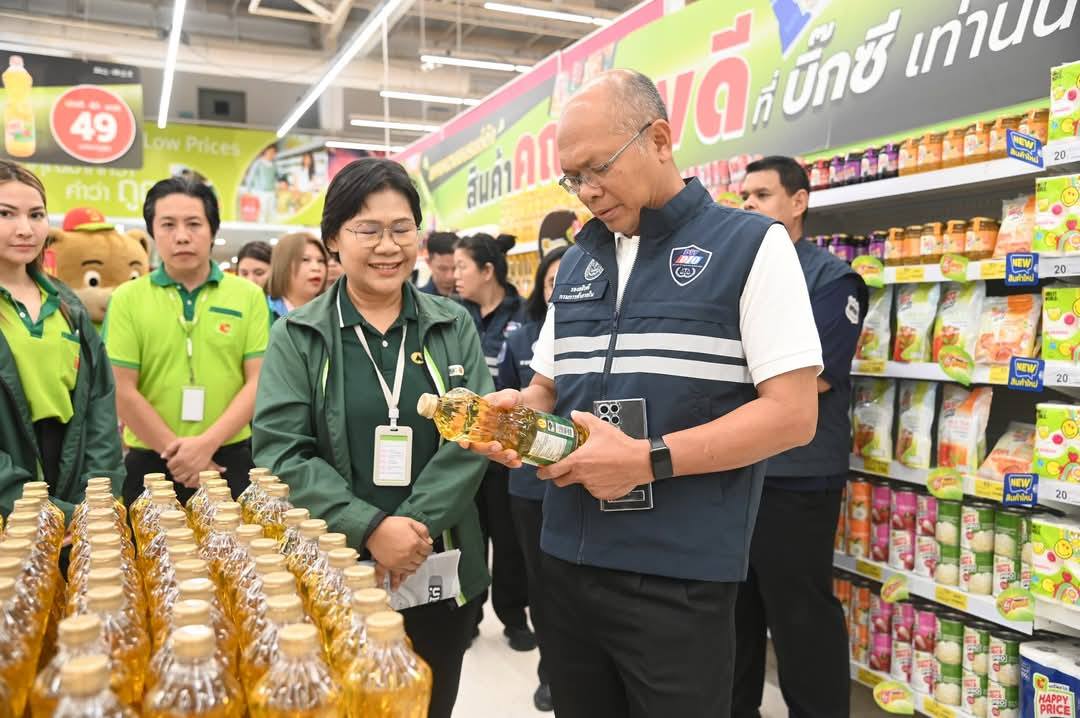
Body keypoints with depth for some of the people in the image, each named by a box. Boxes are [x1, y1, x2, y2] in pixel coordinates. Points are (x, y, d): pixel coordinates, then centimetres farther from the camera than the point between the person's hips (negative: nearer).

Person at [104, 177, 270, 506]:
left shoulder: (249, 296, 2)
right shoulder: (127, 298, 2)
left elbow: (259, 381, -3)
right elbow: (123, 391, -3)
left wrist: (207, 444, -13)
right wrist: (178, 454, -9)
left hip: (230, 460, 0)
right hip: (150, 464, 0)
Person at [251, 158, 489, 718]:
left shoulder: (453, 326, 3)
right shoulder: (298, 336, -2)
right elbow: (280, 452, -10)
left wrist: (415, 524, -16)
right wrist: (371, 529, -20)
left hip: (441, 573, 2)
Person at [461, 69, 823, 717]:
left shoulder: (751, 244, -6)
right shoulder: (576, 263, 12)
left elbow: (793, 414, -12)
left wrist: (649, 461, -20)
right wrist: (519, 409, -5)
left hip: (679, 577, -5)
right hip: (567, 561, 6)